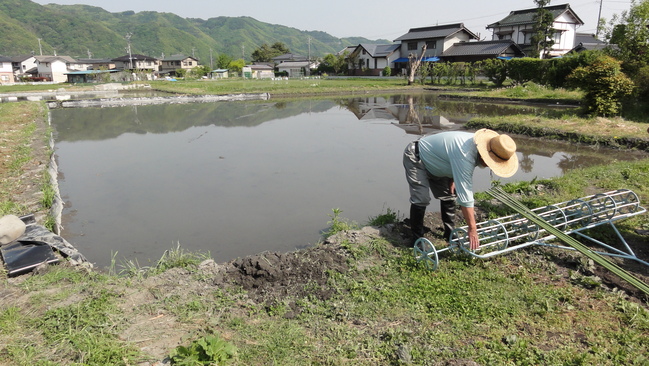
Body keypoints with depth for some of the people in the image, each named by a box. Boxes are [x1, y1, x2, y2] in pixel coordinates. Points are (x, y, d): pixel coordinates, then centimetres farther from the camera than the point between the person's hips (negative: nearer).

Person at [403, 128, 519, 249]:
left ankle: (450, 234, 20)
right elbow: (465, 196, -37)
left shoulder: (477, 143, -12)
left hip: (432, 160, 9)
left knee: (448, 196, 7)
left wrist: (452, 179, 0)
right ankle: (417, 238, -4)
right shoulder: (465, 156, -39)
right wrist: (472, 229, -32)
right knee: (421, 199, -19)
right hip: (416, 159, -9)